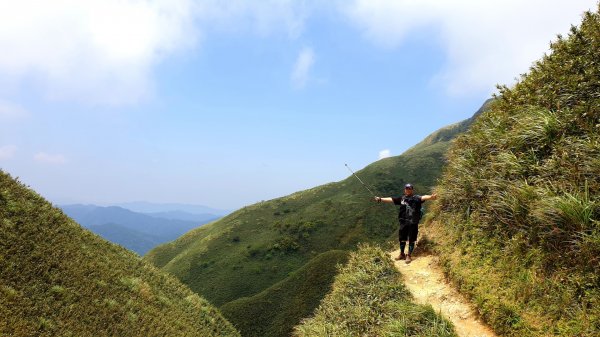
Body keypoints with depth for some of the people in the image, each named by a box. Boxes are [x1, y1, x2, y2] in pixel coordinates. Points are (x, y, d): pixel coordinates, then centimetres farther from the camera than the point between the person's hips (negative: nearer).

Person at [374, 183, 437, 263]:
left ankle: (409, 256, 17)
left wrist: (431, 197, -45)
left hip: (413, 223, -4)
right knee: (402, 238, 14)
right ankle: (402, 254, 32)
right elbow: (391, 200, 11)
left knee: (411, 240, 5)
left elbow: (423, 198, -24)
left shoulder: (416, 198, -5)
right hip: (403, 222, 4)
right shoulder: (402, 198, 8)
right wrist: (381, 199, 8)